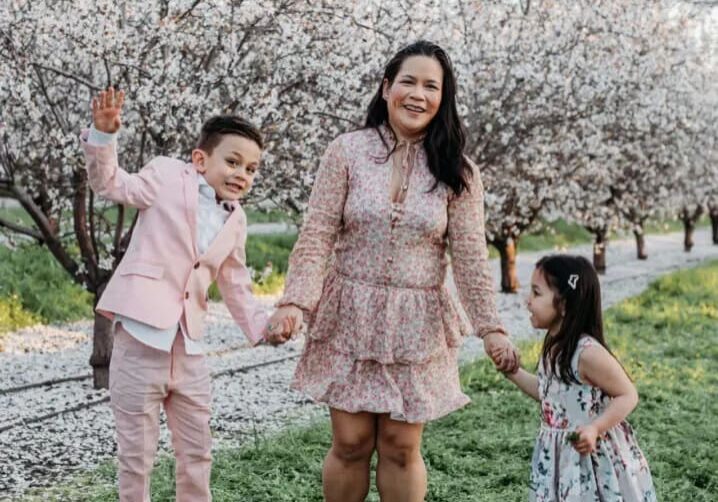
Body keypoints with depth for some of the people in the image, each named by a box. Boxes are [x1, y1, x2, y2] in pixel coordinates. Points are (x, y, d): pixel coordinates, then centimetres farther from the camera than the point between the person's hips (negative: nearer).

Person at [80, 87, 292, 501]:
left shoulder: (236, 221, 13)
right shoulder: (167, 177, -3)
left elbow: (236, 284, 22)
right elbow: (111, 185, -9)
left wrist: (261, 325, 12)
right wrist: (104, 134, -25)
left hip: (188, 346, 6)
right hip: (141, 335, -6)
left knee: (197, 453, 16)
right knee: (138, 455, 3)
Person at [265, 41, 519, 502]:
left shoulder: (456, 171, -1)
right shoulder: (347, 152, -4)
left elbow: (470, 256, -1)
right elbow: (317, 237, -6)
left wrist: (491, 326, -6)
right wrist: (295, 301, -16)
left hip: (417, 325, 0)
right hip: (351, 316, 0)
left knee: (401, 447, 5)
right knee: (351, 443, 4)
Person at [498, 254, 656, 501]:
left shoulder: (588, 352, -24)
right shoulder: (554, 346, 1)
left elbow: (628, 395, -18)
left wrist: (595, 428, -28)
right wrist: (513, 372, 11)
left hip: (591, 456, -8)